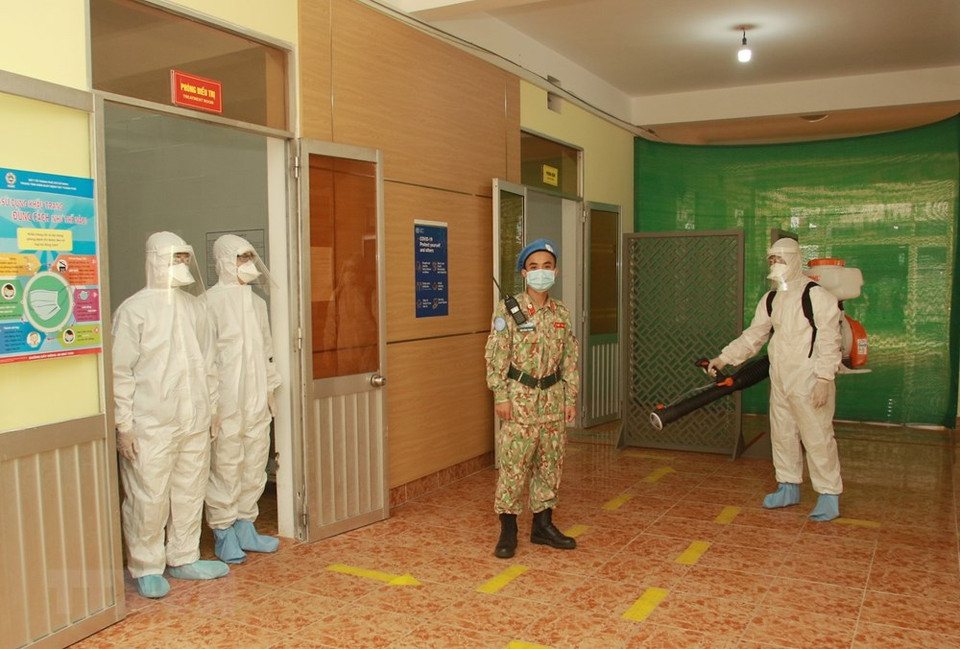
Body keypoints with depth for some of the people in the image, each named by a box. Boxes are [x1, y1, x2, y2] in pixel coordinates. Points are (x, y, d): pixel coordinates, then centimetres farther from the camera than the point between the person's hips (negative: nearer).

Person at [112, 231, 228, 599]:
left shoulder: (195, 307, 11)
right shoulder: (134, 309, -7)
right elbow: (120, 371, -9)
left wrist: (212, 407, 16)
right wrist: (123, 423, -11)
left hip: (195, 421, 6)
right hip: (151, 425, -6)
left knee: (190, 492, 12)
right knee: (149, 497, 0)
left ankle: (183, 559, 27)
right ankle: (146, 568, 16)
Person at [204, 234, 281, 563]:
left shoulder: (257, 302, 14)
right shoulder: (211, 301, -9)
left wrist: (270, 389, 18)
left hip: (256, 400, 7)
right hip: (226, 401, -7)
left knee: (255, 465, 11)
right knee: (225, 467, 0)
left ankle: (245, 527, 24)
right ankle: (223, 533, 12)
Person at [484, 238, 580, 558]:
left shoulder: (561, 312, 8)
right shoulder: (508, 309, -7)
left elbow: (571, 358, 11)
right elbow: (496, 355, -9)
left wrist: (571, 397, 8)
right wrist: (500, 396, -13)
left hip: (552, 397, 5)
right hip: (520, 398, -5)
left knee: (550, 463, 11)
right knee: (514, 463, -3)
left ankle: (542, 525, 24)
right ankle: (508, 530, 10)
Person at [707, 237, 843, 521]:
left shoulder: (817, 295, -10)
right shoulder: (770, 300, 11)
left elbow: (829, 341, -14)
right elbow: (753, 336, 14)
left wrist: (824, 379, -20)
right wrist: (724, 358, 5)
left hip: (808, 380, -7)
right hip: (779, 380, 7)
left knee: (817, 437, -3)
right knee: (782, 434, 14)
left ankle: (829, 496, 8)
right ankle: (789, 488, 27)